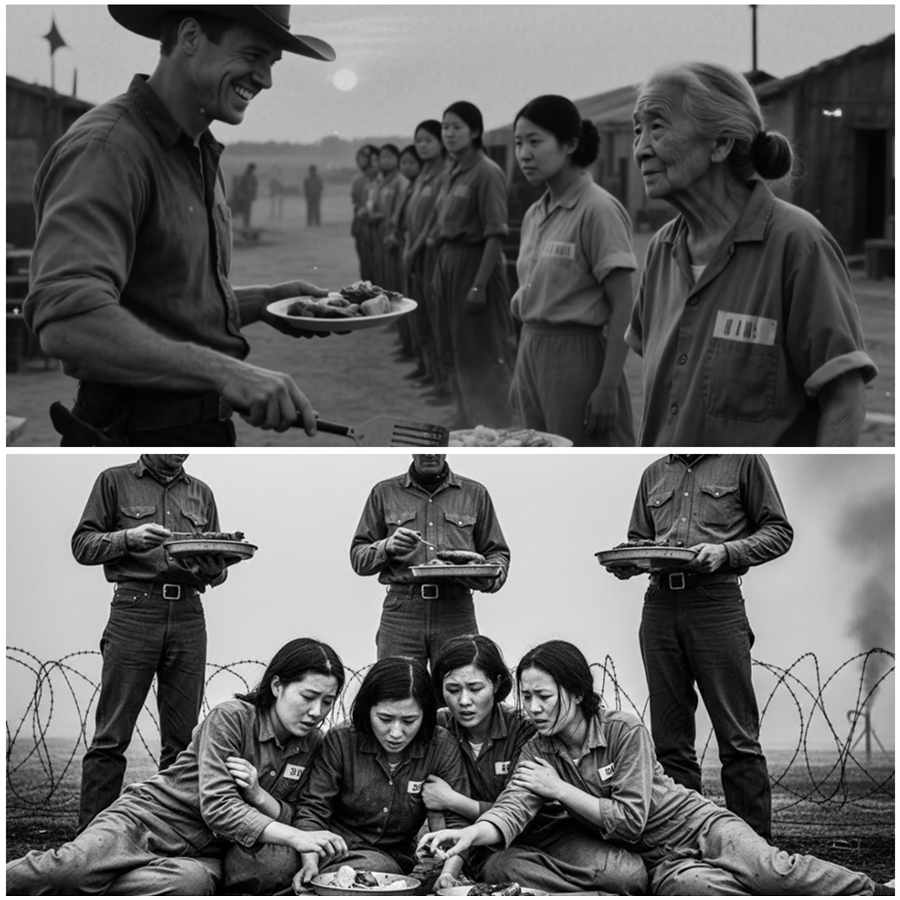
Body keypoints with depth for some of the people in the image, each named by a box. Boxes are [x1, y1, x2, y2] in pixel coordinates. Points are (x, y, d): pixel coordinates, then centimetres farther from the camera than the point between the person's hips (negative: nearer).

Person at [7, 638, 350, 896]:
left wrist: (258, 795, -13)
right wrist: (294, 836, -29)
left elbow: (292, 818, 9)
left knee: (193, 883, -38)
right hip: (147, 820, -3)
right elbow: (218, 808, -18)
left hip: (202, 855, 4)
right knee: (73, 867, -36)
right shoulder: (231, 717, -10)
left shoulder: (312, 743, 7)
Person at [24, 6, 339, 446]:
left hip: (208, 427, 9)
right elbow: (66, 322, -32)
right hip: (140, 436, -9)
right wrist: (226, 371, -37)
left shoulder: (199, 153, 14)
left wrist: (262, 301, 8)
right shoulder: (108, 146, -18)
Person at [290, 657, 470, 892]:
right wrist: (310, 863, -26)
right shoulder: (341, 741, -10)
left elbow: (455, 823, -10)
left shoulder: (442, 748, -8)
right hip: (337, 851, -1)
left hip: (396, 861, 1)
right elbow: (312, 810, -7)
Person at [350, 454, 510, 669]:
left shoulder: (475, 494, 15)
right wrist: (387, 547, -9)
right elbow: (358, 557, 12)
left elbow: (497, 553, 16)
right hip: (401, 609, 0)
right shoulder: (384, 492, 14)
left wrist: (491, 578, -6)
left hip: (456, 611, 0)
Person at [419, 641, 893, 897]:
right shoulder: (538, 753, 0)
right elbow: (512, 809, -18)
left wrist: (560, 788, -19)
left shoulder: (624, 729, -13)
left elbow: (630, 818, -18)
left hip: (695, 823, -2)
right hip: (658, 858, 2)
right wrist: (470, 834, -39)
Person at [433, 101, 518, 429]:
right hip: (448, 262, 8)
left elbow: (495, 234, -18)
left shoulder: (487, 173, -13)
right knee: (456, 352, 16)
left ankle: (494, 427, 5)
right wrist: (440, 275, 12)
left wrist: (480, 284, -22)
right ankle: (467, 423, 28)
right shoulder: (452, 173, 11)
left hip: (475, 263, -8)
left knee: (483, 355, -2)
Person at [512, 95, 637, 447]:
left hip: (577, 354, -7)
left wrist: (608, 388, -18)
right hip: (531, 351, 7)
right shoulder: (534, 215, 10)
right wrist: (520, 376, 14)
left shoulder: (597, 210, -12)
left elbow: (623, 308, -14)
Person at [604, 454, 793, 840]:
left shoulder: (744, 461, 7)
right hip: (659, 603, 5)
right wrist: (626, 564, 3)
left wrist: (726, 552, -12)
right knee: (669, 739, 5)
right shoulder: (654, 473, 21)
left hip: (716, 602, -5)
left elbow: (779, 531, 4)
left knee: (737, 737, -6)